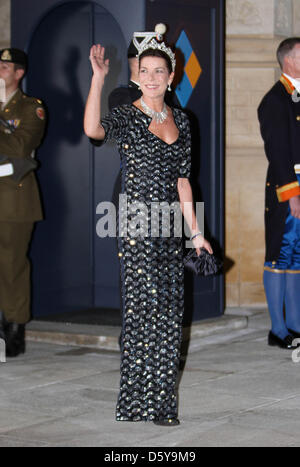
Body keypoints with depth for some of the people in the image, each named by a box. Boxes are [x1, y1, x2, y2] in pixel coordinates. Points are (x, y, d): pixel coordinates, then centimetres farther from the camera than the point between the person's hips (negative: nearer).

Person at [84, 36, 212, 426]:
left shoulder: (180, 121, 12)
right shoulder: (127, 117, -6)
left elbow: (182, 178, 14)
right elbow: (93, 130, -29)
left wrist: (196, 232, 12)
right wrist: (98, 77, -34)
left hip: (170, 229, 6)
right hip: (137, 228, -6)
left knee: (169, 312, 8)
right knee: (145, 309, -5)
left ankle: (161, 403, 18)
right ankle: (140, 405, 5)